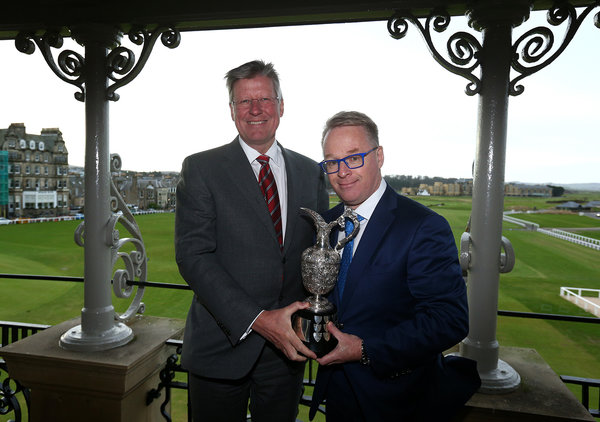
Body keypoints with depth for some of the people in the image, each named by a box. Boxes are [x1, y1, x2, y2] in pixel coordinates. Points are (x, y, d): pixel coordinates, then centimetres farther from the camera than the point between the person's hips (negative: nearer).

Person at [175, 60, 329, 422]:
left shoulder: (311, 172, 5)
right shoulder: (201, 169, -5)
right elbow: (193, 255, -13)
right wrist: (257, 320, -21)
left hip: (287, 346, 3)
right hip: (222, 347, -2)